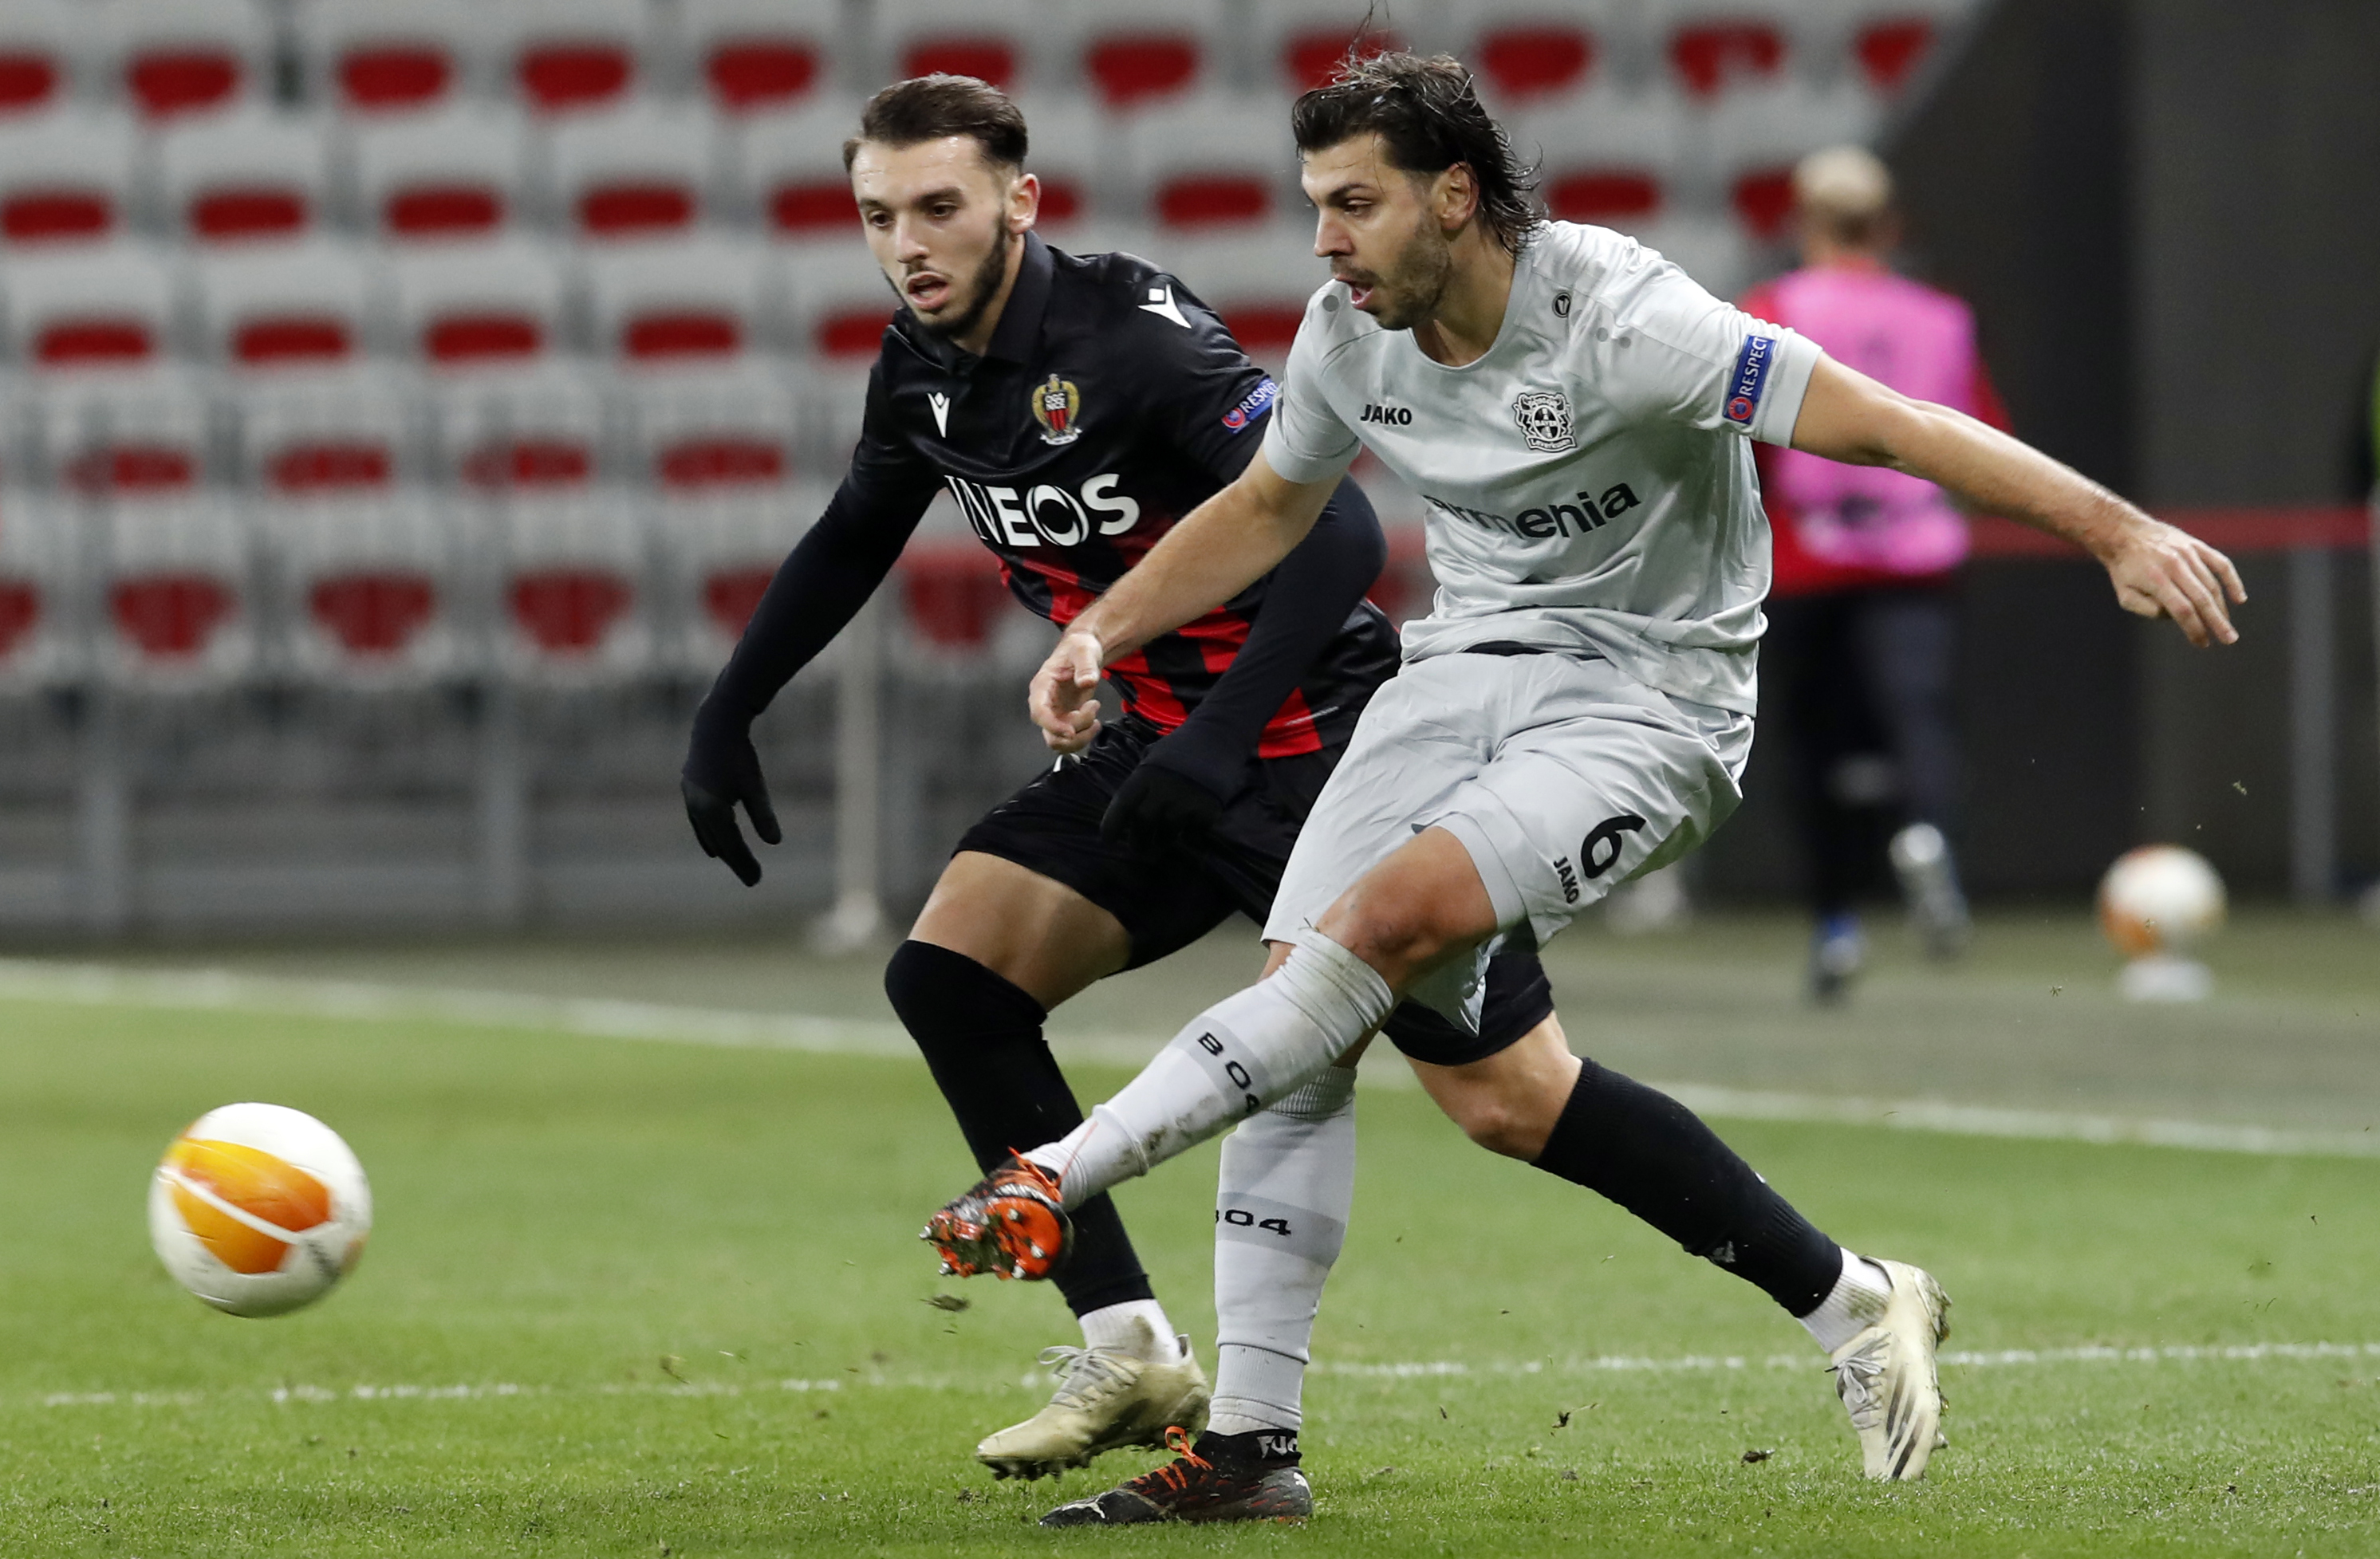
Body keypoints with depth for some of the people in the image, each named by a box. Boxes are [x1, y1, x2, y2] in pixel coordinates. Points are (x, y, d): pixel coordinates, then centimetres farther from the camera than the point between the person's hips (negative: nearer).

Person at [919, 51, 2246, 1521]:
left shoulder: (1617, 318, -21)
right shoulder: (1350, 334, -1)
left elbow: (1884, 424, -24)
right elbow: (1266, 507, 20)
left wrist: (2121, 531, -31)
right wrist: (1099, 631, 9)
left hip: (1646, 697, -7)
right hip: (1467, 668, 7)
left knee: (1381, 920, -27)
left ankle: (1053, 1182, -26)